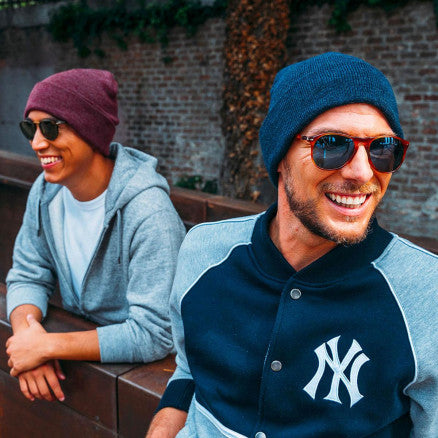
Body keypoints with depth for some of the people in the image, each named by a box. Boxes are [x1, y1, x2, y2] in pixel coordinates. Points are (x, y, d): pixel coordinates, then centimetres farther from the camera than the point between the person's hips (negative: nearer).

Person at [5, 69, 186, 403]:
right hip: (84, 343, 6)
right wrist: (26, 332, -18)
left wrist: (48, 346, -24)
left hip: (146, 364, -5)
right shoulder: (46, 191, -4)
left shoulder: (147, 212, -28)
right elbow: (27, 276, 4)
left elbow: (153, 334, -28)